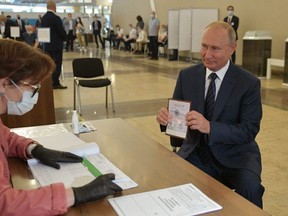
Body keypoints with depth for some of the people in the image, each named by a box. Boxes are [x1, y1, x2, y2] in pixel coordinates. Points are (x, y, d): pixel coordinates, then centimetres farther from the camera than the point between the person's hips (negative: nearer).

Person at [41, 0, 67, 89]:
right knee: (57, 64, -1)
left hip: (47, 45, 7)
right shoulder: (56, 18, -16)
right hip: (56, 45, -7)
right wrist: (64, 38, 5)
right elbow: (62, 31, -14)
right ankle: (55, 83, 2)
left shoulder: (43, 18, 7)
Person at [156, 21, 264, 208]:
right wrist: (166, 117, -21)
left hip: (236, 155, -1)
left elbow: (249, 130, -13)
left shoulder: (249, 83, -9)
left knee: (250, 186, -30)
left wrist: (209, 127, -30)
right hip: (197, 152, 2)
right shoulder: (187, 76, 1)